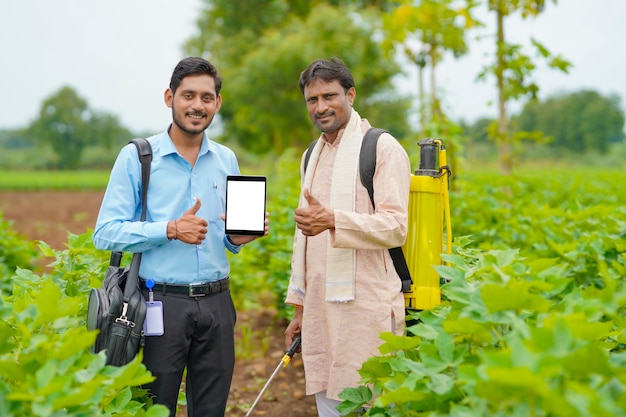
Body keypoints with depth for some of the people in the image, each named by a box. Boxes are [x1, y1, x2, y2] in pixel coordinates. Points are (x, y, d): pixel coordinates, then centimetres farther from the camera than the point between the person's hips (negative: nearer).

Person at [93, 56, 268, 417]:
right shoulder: (136, 157, -2)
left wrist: (241, 237, -4)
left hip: (216, 302, 4)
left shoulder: (227, 160, 12)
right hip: (161, 302, -4)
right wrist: (170, 230, -18)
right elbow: (105, 234, -8)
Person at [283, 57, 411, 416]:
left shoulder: (382, 148, -5)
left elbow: (395, 227, -15)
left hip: (366, 308, -7)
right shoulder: (312, 156, 19)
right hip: (320, 309, 7)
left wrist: (333, 220, -30)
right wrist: (299, 306, 21)